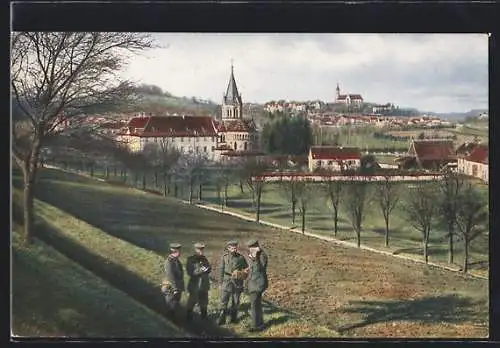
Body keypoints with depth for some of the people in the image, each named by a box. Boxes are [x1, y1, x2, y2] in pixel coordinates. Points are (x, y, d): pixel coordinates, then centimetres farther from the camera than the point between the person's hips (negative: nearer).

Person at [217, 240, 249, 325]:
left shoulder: (241, 257, 2)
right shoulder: (224, 257, 0)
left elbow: (246, 268, 13)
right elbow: (221, 270, 3)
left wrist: (243, 275, -7)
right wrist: (220, 283, 0)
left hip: (237, 283, 2)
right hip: (227, 282, -2)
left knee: (236, 302, 10)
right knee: (224, 301, -6)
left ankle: (234, 318, 22)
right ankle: (222, 319, -4)